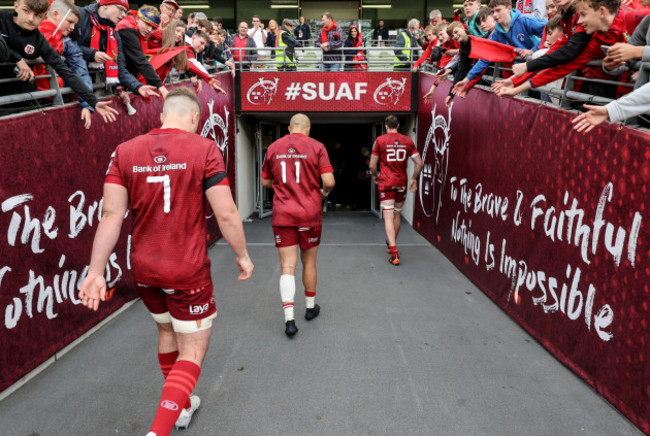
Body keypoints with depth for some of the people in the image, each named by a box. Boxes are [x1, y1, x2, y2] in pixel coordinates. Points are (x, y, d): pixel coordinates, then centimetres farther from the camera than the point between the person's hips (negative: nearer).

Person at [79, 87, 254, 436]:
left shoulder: (125, 151, -1)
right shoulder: (204, 150, -11)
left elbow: (111, 215, -5)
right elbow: (226, 214, -14)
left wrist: (96, 271, -2)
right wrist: (243, 256, 1)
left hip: (143, 270, 5)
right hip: (188, 272, -5)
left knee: (166, 331, 27)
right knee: (193, 350, 9)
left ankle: (180, 407, 44)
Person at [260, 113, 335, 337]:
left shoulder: (274, 148, 5)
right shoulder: (316, 147, -4)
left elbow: (265, 182, 13)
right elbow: (329, 181, -12)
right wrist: (324, 192, 9)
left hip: (282, 216, 1)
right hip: (309, 214, -1)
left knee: (287, 267, 1)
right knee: (309, 262, 16)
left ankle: (289, 319, -8)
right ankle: (310, 307, 32)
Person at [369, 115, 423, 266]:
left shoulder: (380, 140, -4)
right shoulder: (407, 141, 4)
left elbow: (372, 165, -3)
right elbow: (419, 163, 1)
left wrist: (375, 175, 17)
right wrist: (414, 179, 14)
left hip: (386, 182, -3)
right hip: (402, 183, 3)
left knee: (388, 216, -4)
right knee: (397, 214, 20)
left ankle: (394, 253, -14)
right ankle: (391, 244, 37)